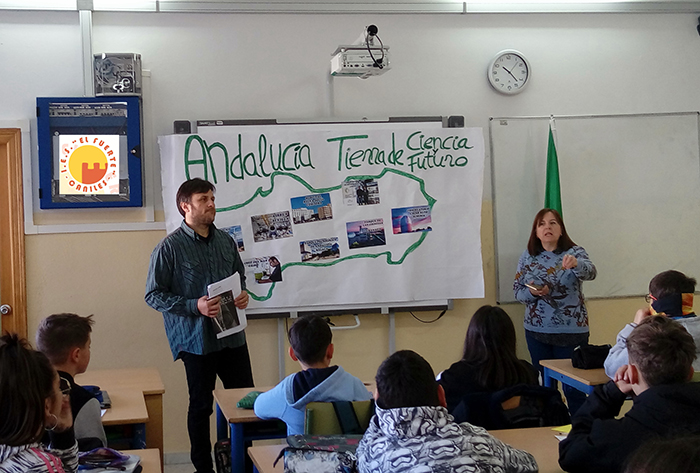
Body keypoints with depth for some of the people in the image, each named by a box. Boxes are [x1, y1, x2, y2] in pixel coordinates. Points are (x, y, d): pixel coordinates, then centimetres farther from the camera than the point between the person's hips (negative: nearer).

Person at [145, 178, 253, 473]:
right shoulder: (170, 247, -9)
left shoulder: (225, 240, 7)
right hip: (197, 340, -5)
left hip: (233, 335, 5)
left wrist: (242, 294, -2)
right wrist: (195, 306, -20)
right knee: (201, 406, 8)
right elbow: (153, 295, -9)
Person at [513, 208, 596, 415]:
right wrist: (532, 292, -15)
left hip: (571, 331, -3)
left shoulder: (575, 253, -4)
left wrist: (575, 264, -46)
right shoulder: (528, 257, 5)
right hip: (537, 331, 3)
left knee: (573, 387, -1)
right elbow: (517, 290, 7)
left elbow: (590, 272, -24)